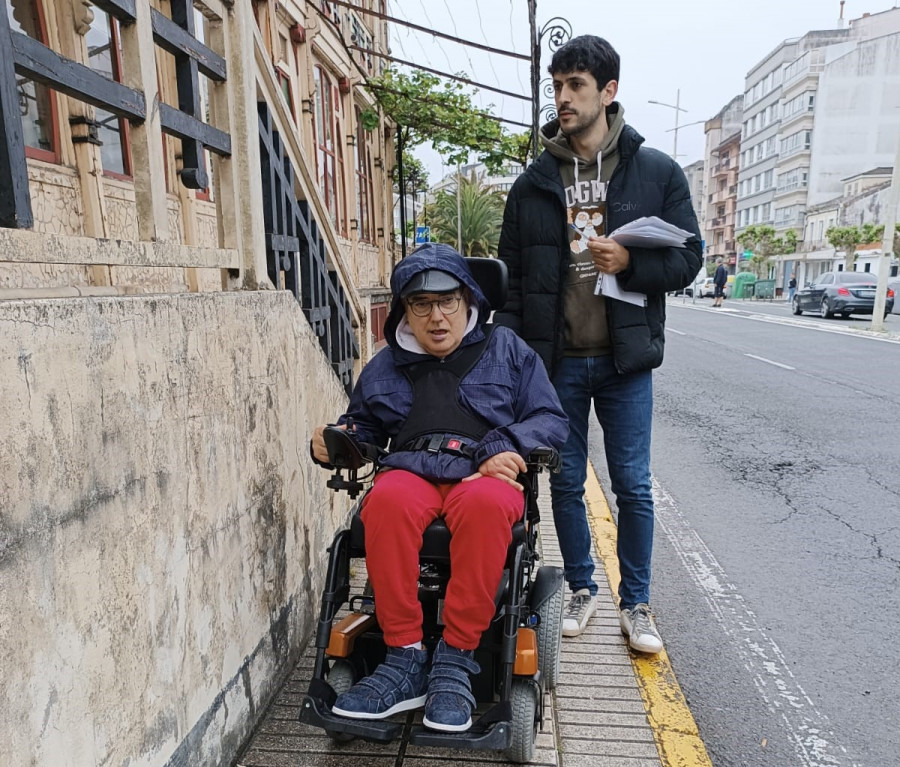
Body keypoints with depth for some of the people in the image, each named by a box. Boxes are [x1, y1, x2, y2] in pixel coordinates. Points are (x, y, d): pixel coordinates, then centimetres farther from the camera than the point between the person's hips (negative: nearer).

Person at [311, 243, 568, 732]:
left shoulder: (506, 350, 17)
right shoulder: (385, 367, 24)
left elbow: (552, 421, 10)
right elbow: (362, 430, 33)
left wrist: (504, 446, -10)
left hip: (487, 475, -2)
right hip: (410, 471, 2)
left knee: (483, 503, -38)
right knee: (387, 501, -35)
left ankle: (456, 657, -24)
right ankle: (405, 656, -23)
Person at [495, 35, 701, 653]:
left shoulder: (657, 172, 3)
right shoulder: (533, 184, 7)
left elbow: (688, 258, 3)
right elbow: (512, 277, 7)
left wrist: (630, 262, -16)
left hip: (625, 359, -1)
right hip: (555, 360, 2)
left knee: (633, 486, 7)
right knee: (566, 483, 11)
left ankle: (636, 604, 26)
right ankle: (582, 589, 31)